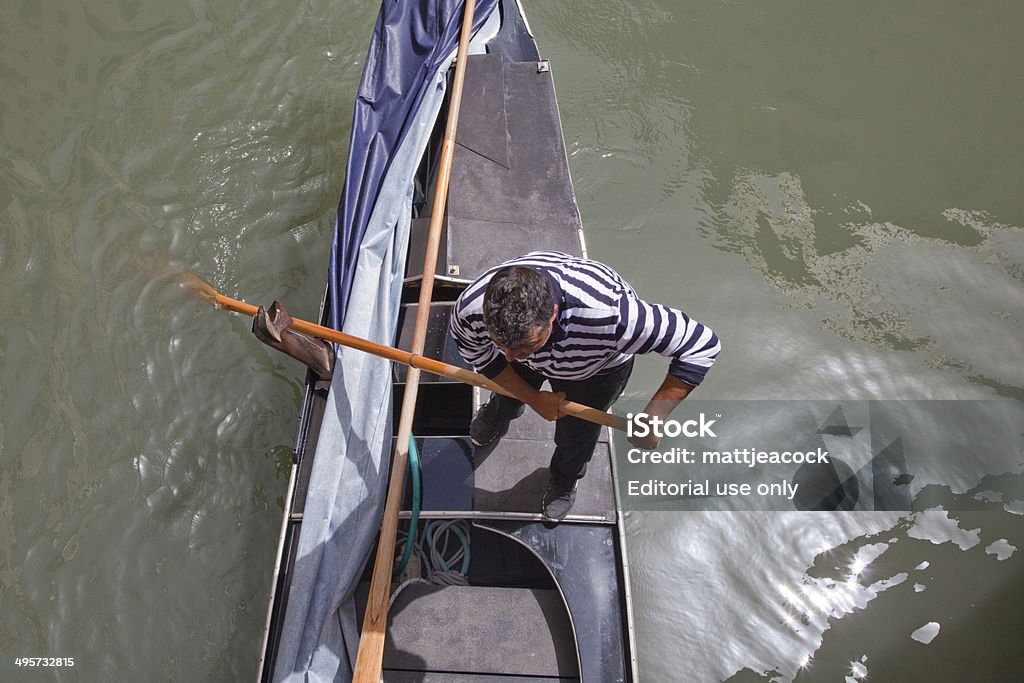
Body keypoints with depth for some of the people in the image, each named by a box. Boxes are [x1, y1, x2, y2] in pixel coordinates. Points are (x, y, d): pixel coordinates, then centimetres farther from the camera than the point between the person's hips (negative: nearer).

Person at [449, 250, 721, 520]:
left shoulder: (610, 313, -53)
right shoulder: (469, 310, -41)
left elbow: (702, 344, -39)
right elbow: (478, 355, -14)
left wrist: (652, 420, -36)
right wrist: (534, 398, -17)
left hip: (598, 368, -2)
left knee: (576, 433, 16)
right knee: (507, 400, 30)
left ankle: (565, 480, 56)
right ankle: (497, 415, 72)